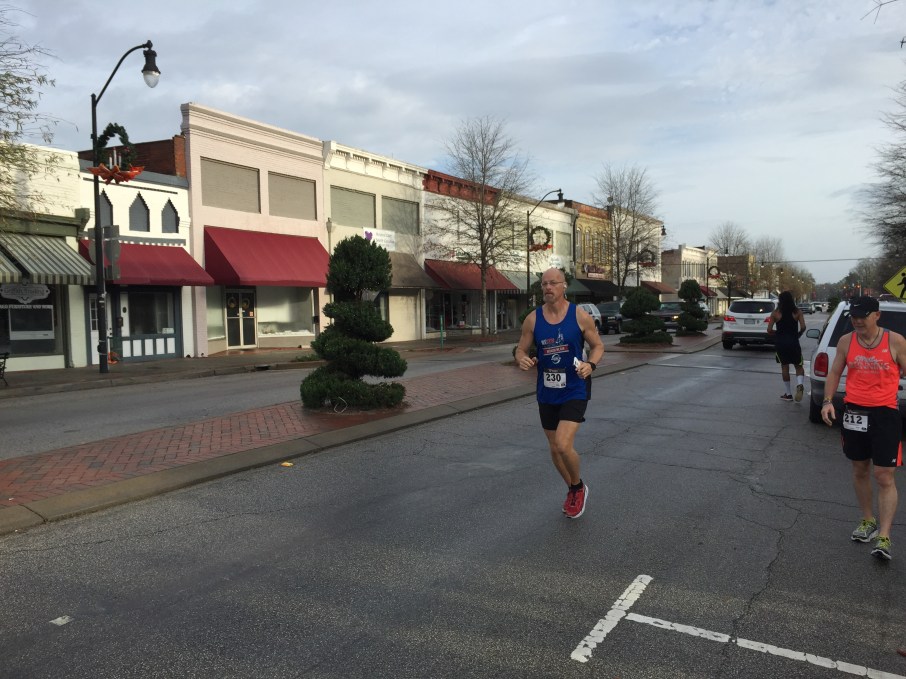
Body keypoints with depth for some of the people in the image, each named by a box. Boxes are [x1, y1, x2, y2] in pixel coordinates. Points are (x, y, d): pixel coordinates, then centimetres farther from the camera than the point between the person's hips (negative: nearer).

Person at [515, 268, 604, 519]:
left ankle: (578, 486, 14)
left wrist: (591, 364, -19)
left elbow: (597, 346, 2)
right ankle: (573, 490, 40)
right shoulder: (532, 319, -3)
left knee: (564, 446, -18)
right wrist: (523, 360, -21)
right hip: (547, 392, 4)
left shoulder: (580, 316, -9)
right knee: (555, 448, 14)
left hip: (574, 390, -4)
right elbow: (521, 350, 3)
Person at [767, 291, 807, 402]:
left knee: (784, 367, 10)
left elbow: (769, 330, -3)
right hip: (793, 343, 0)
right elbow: (803, 327, -9)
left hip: (780, 343, 0)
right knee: (798, 366, 11)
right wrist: (797, 335, 9)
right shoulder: (797, 312, 0)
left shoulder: (776, 313, -1)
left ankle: (788, 393, 13)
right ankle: (799, 385, -18)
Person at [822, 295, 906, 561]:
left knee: (885, 477, -5)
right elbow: (835, 372, 8)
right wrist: (828, 401, -6)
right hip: (854, 411, 3)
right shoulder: (846, 341, 2)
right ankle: (868, 521, 31)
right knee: (860, 470, 14)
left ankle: (884, 537, -3)